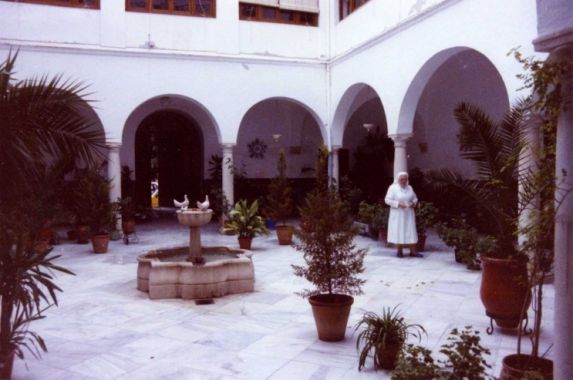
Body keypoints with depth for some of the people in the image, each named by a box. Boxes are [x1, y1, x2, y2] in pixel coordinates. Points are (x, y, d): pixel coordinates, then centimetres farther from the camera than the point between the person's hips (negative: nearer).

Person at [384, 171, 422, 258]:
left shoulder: (409, 188, 9)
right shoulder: (393, 188, -6)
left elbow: (415, 198, 17)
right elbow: (387, 200, -10)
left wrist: (413, 203, -6)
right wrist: (398, 204, -20)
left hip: (409, 214, 4)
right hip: (398, 214, -4)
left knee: (411, 232, 1)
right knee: (399, 232, -2)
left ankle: (413, 251, 4)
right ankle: (399, 251, 9)